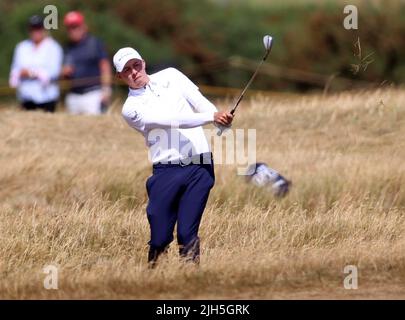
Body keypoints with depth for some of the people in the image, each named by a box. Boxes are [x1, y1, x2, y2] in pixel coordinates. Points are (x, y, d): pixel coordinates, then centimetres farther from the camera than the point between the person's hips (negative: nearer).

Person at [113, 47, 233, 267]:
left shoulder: (170, 76, 14)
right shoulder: (131, 108, 1)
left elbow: (200, 102, 8)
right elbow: (169, 121, -12)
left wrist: (222, 119, -14)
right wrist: (211, 117, -22)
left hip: (200, 167, 1)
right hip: (167, 172, -1)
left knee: (187, 235, -8)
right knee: (160, 237, -6)